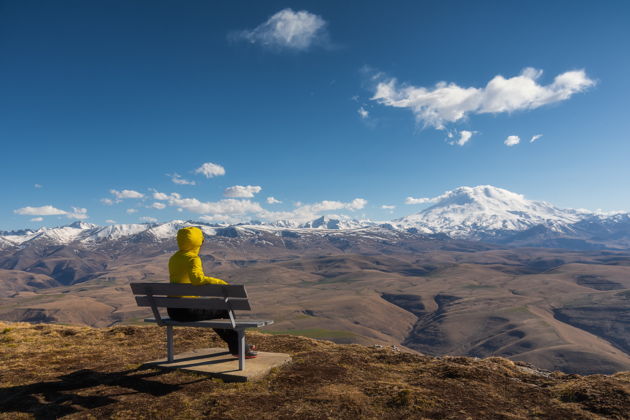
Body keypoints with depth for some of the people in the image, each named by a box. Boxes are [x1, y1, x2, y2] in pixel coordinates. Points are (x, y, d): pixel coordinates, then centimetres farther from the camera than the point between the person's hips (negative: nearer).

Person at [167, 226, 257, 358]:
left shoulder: (173, 259, 12)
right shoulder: (193, 258, -15)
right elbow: (197, 278, -34)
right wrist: (219, 282, -24)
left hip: (172, 310, 9)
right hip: (188, 310, -9)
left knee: (212, 309, 29)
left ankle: (234, 344, 38)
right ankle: (237, 348, 20)